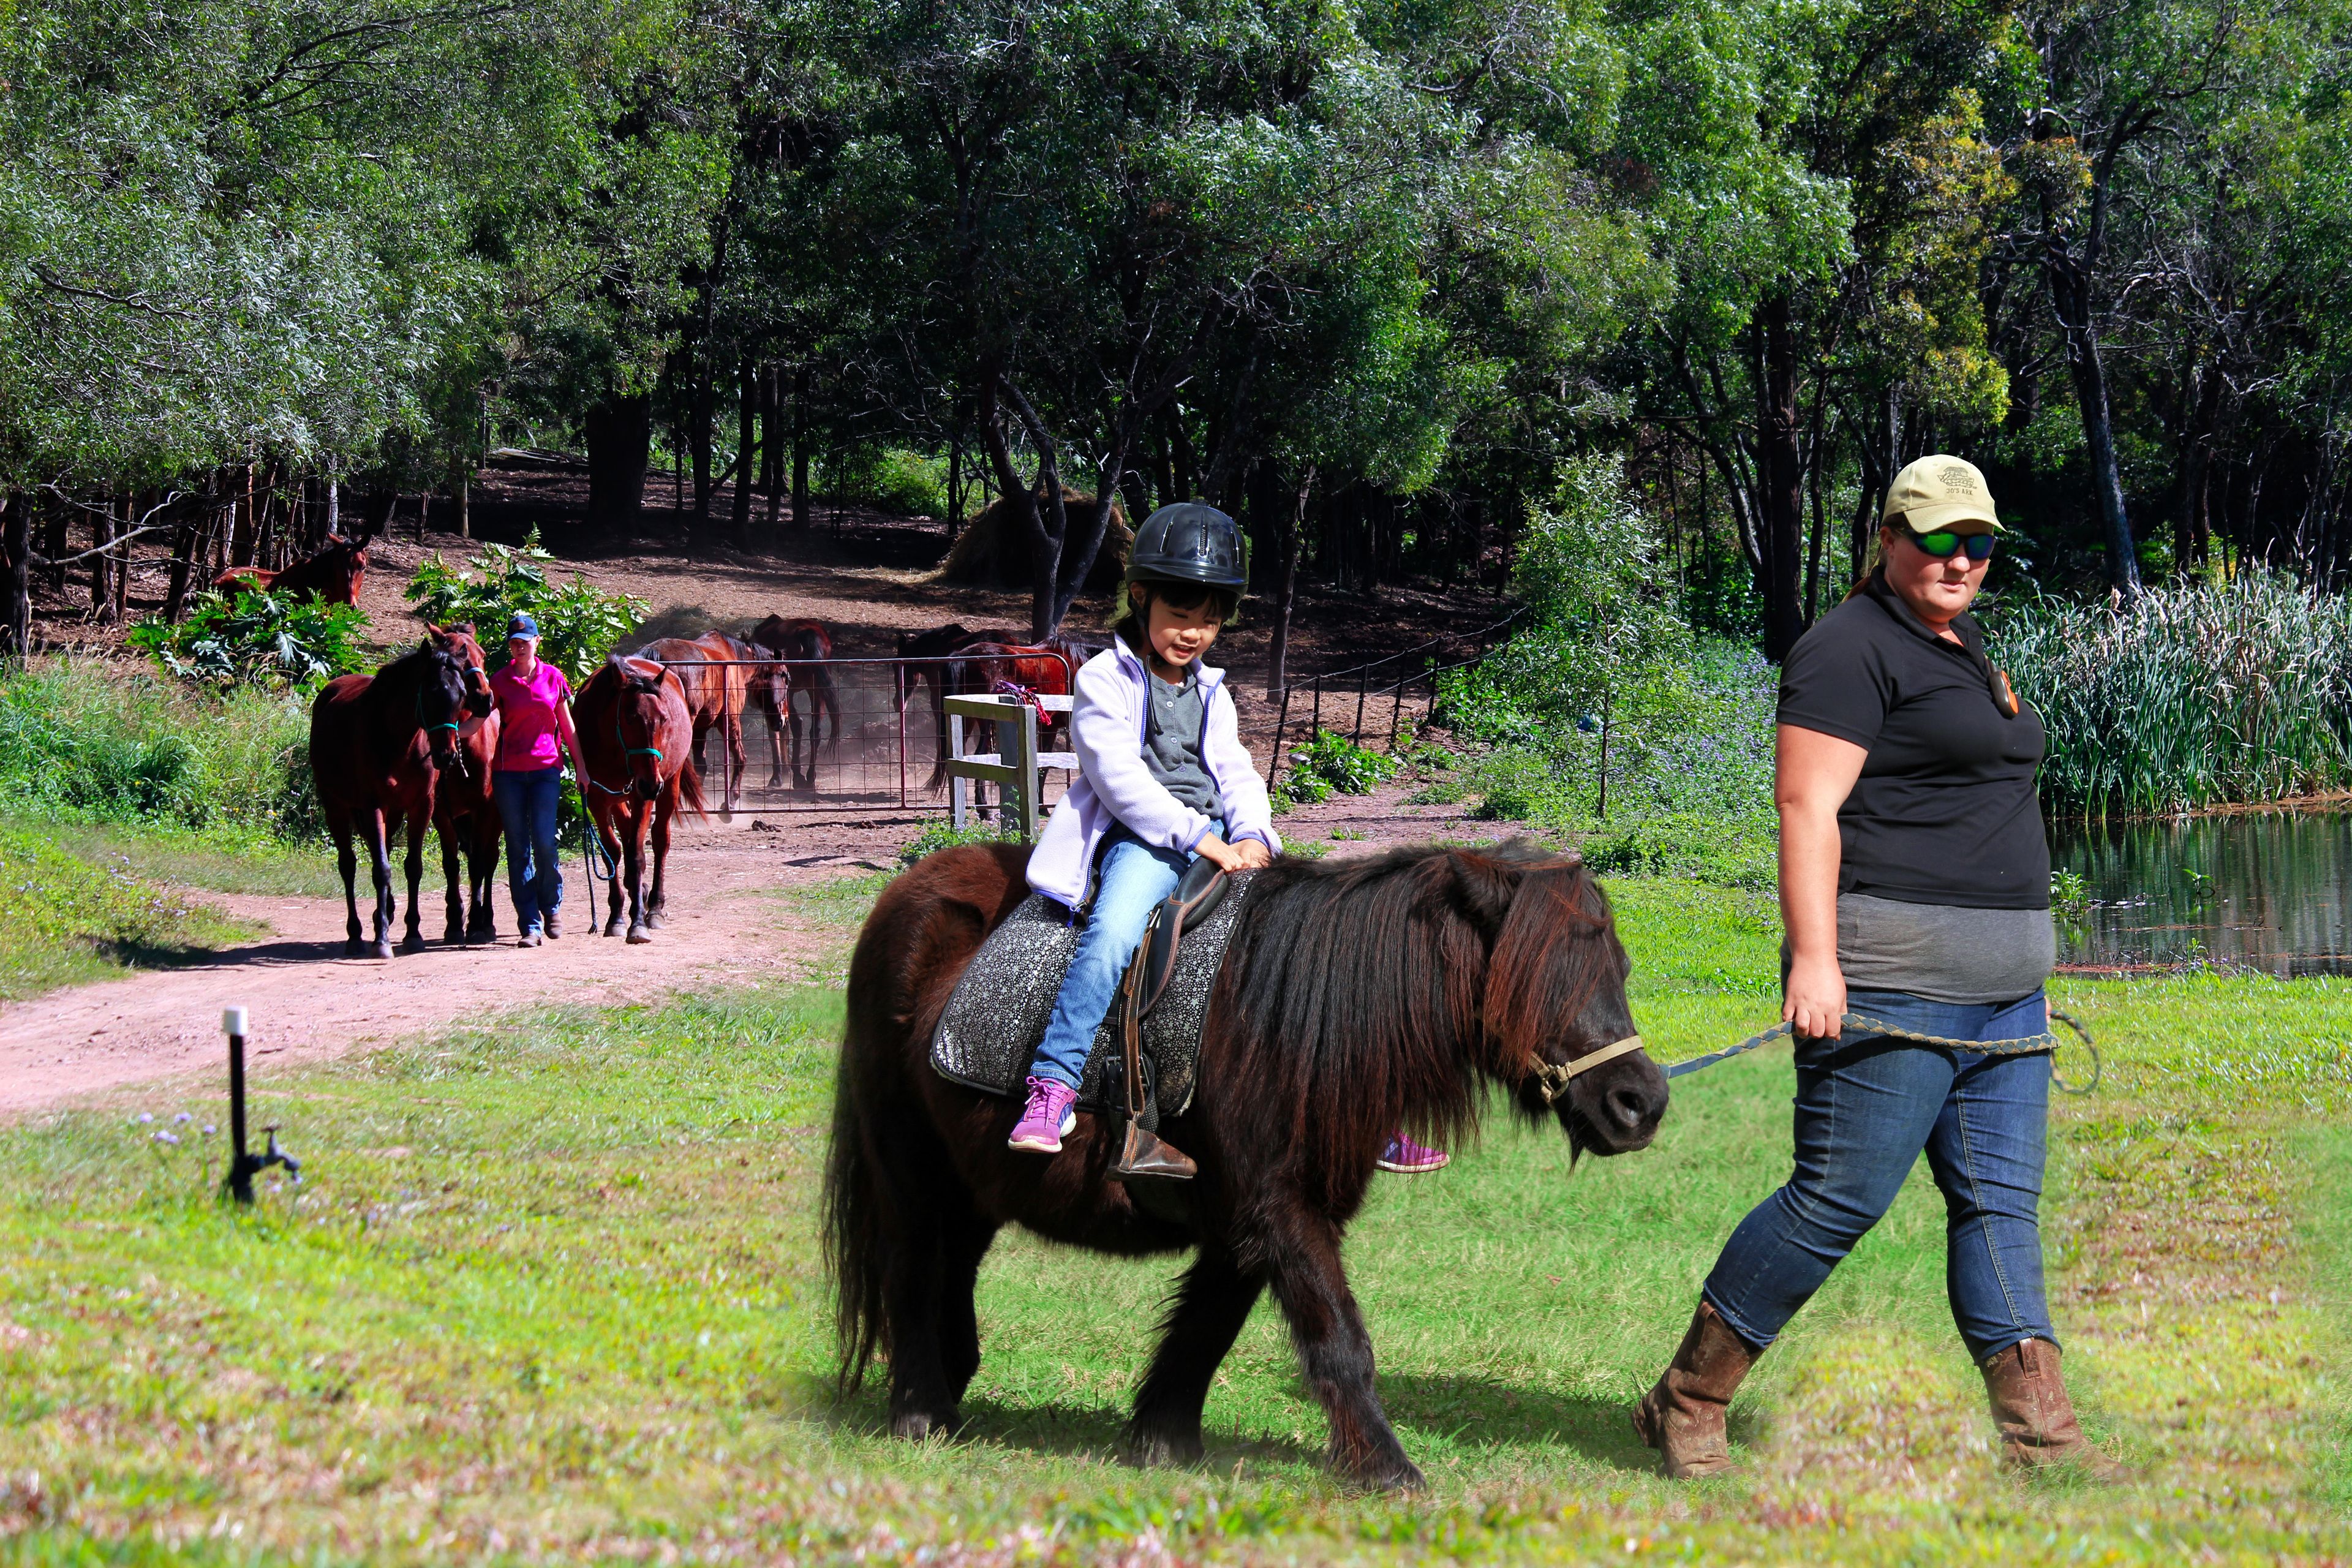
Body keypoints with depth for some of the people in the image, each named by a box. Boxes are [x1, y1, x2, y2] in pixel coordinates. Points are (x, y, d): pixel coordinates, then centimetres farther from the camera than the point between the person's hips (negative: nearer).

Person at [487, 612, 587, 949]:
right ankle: (529, 925, 4)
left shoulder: (553, 678, 7)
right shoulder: (500, 681, 4)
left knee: (544, 842, -10)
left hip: (546, 769, 0)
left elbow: (567, 726, 12)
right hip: (509, 772, 0)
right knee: (518, 848, 0)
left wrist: (581, 767, 12)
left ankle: (552, 907, 16)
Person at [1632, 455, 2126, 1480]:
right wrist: (1813, 959, -25)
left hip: (2000, 989, 9)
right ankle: (1684, 1405, 2)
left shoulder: (1962, 648, 20)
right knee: (1840, 1199, -8)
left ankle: (2039, 1433, 0)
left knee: (2001, 1201, 3)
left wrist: (2022, 965, 25)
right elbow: (1807, 810, -17)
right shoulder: (1852, 650, -9)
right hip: (1890, 981, -9)